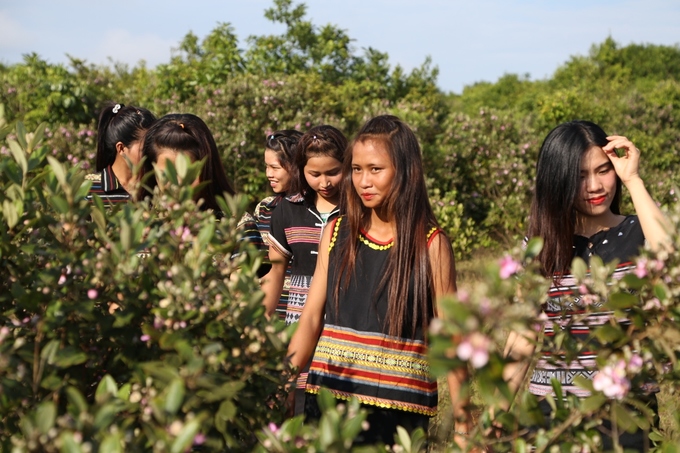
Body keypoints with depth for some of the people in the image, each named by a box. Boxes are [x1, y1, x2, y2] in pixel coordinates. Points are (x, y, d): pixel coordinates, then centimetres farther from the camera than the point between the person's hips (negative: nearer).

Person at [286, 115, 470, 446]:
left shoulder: (431, 244, -3)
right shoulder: (336, 233, 6)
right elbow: (311, 319, 7)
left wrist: (462, 418, -6)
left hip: (398, 407, -3)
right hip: (329, 395, 3)